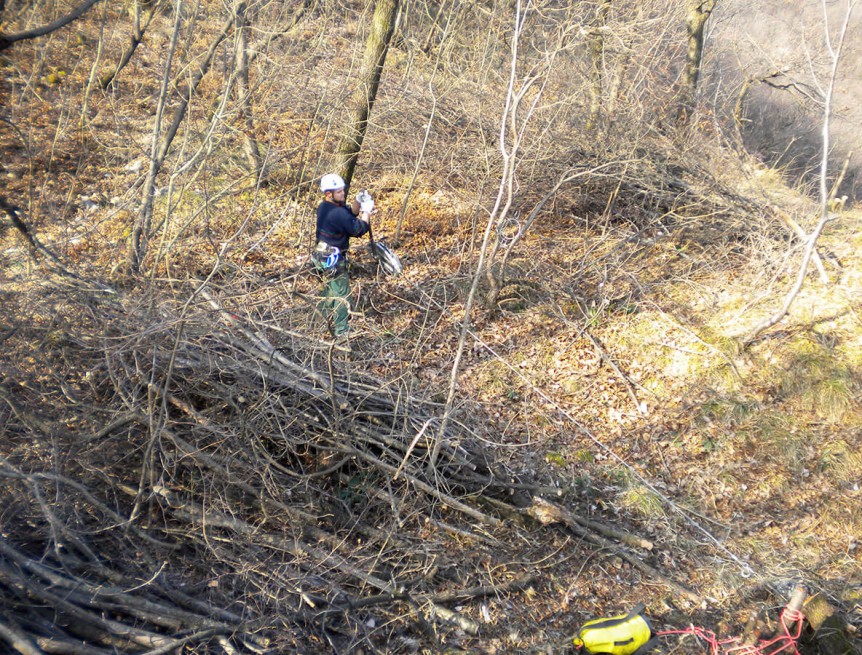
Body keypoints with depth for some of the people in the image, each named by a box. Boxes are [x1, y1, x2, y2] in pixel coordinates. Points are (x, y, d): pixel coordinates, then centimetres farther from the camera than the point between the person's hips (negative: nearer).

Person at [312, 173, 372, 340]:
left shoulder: (324, 207, 2)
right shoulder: (337, 213, -28)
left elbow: (350, 213, 8)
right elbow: (359, 229, -22)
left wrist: (357, 202, -9)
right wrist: (367, 211, -11)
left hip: (323, 256, 10)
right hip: (334, 260, -10)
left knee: (330, 289, 26)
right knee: (342, 295, -1)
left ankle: (326, 321, 42)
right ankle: (342, 332, 6)